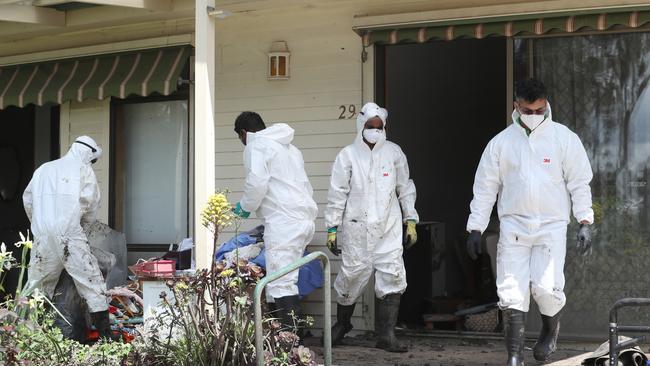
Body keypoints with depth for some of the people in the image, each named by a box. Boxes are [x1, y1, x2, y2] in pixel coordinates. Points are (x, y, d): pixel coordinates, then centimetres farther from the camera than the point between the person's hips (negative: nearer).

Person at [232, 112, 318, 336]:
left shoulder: (256, 145, 0)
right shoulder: (290, 147, 27)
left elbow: (257, 183, -13)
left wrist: (245, 207, 5)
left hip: (284, 222, -9)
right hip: (305, 218, 9)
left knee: (281, 284, -11)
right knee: (289, 281, 12)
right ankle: (298, 332, 10)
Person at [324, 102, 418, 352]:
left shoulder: (394, 153, 5)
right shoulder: (348, 155, -1)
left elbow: (405, 188, 12)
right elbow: (337, 195, 0)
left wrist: (410, 221, 9)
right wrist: (332, 229, -1)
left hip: (389, 231, 2)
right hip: (357, 230, -2)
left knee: (393, 279, -7)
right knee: (352, 277, 6)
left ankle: (387, 335, -1)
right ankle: (342, 323, 32)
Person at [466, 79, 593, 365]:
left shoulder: (563, 138, 1)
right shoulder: (501, 142, 5)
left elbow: (579, 183, 3)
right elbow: (485, 187, 9)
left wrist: (585, 222, -5)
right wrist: (475, 228, 6)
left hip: (551, 225, -1)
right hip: (513, 225, 2)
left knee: (546, 286, -12)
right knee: (512, 291, -5)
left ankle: (550, 330, 21)